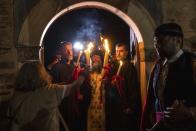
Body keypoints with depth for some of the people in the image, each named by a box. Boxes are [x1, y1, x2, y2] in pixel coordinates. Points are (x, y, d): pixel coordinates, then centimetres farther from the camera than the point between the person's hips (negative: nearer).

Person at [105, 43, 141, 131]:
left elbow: (133, 88, -14)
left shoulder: (129, 67, -8)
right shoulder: (113, 66, 11)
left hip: (124, 108, -6)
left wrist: (131, 107, -17)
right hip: (112, 107, 6)